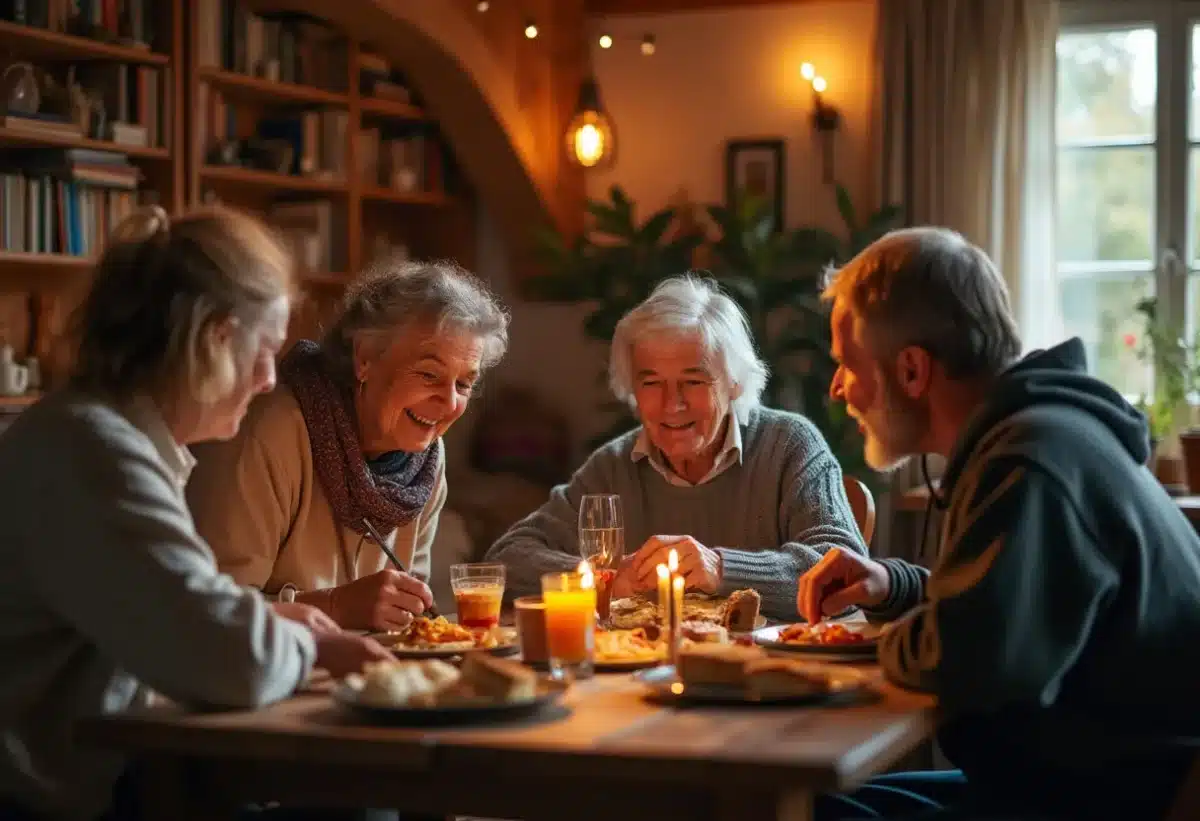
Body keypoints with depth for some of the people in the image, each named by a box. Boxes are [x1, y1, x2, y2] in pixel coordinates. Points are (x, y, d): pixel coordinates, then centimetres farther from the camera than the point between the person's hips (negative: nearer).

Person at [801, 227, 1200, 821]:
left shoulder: (1035, 463, -22)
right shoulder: (1034, 430, 12)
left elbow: (964, 656, -33)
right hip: (1087, 773, 10)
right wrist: (891, 585, 8)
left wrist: (892, 640, -11)